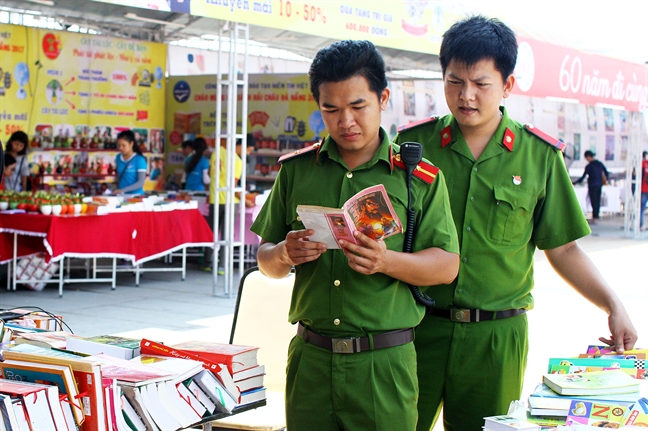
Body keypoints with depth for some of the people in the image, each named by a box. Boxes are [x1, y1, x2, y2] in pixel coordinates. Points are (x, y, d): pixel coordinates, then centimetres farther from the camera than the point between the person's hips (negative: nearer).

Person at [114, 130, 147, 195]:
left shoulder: (139, 160, -6)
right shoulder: (118, 158, 10)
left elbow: (141, 182, -12)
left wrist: (123, 190, -21)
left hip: (135, 195, -4)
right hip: (121, 195, 4)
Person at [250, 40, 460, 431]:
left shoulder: (419, 177, 1)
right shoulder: (296, 170, 8)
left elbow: (447, 265, -1)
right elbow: (266, 261, 12)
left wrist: (387, 261, -19)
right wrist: (285, 254, -11)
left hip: (384, 361, -2)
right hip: (310, 357, 2)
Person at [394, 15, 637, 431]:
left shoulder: (540, 155, 2)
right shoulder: (413, 143, 1)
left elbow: (563, 248, 6)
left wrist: (614, 306, -4)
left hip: (498, 336, 0)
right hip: (418, 325, 0)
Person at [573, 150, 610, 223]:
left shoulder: (589, 166, -14)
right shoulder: (600, 164, 5)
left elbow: (583, 177, -13)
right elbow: (606, 173, 12)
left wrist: (574, 183, -5)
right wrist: (605, 180, 29)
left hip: (592, 186, -6)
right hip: (599, 185, 6)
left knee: (594, 202, -4)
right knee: (598, 201, 10)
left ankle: (594, 218, -4)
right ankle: (596, 217, 14)